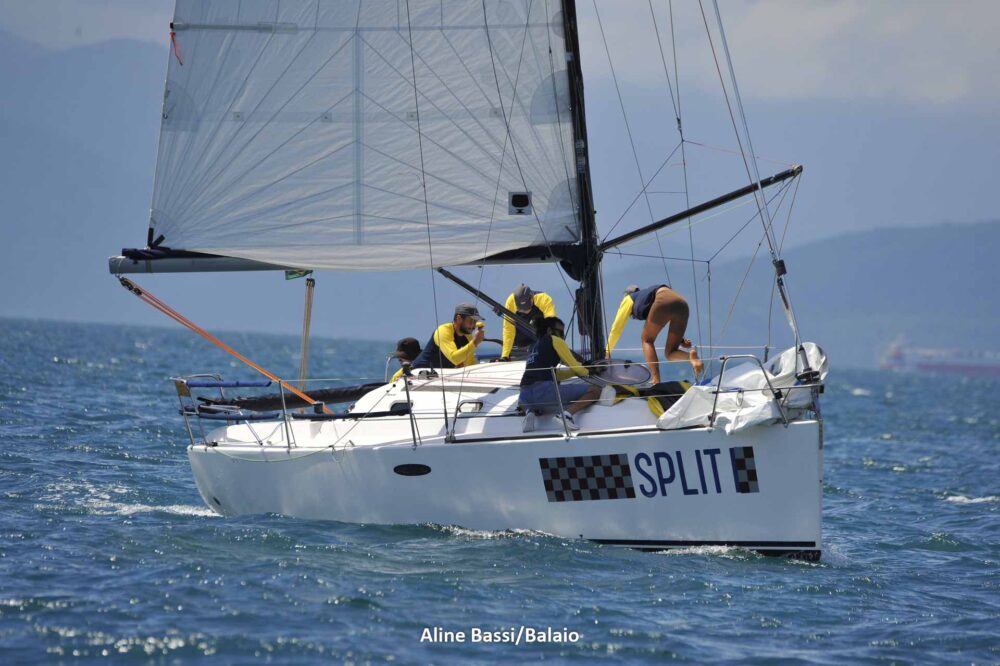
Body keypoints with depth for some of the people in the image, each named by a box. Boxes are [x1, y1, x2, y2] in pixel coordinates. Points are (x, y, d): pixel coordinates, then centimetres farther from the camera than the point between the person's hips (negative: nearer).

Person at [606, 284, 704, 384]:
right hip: (683, 305, 6)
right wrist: (680, 339, 23)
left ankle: (656, 380, -3)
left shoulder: (629, 299, 28)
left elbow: (616, 328, 30)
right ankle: (691, 355, -20)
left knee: (647, 340, 15)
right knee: (670, 353, 12)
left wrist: (608, 352, 38)